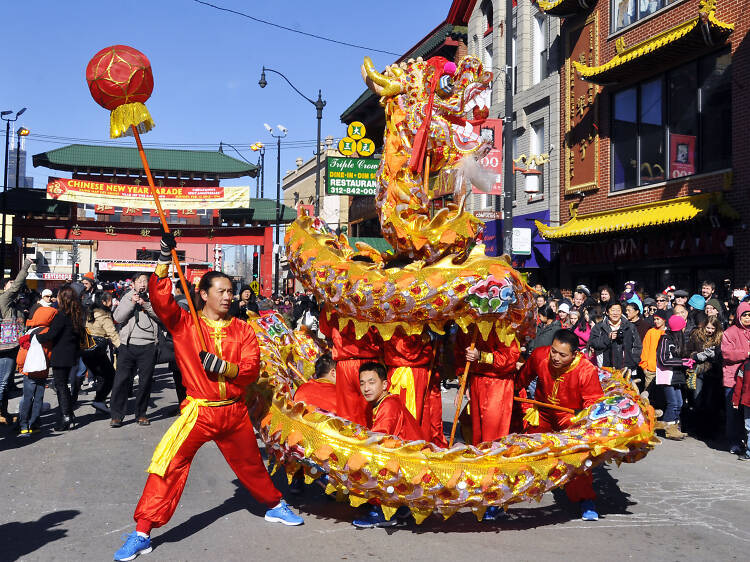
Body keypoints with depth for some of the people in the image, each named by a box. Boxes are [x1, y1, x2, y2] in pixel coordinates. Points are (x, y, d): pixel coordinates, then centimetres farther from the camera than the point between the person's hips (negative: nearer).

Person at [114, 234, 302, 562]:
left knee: (250, 464, 19)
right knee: (168, 464, -17)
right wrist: (164, 260, -26)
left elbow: (252, 369, -4)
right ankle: (142, 533, -7)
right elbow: (160, 299, -19)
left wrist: (223, 366, -22)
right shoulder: (184, 324, -4)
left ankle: (275, 506, 45)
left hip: (235, 412, 3)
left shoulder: (242, 330, 2)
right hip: (199, 411, -3)